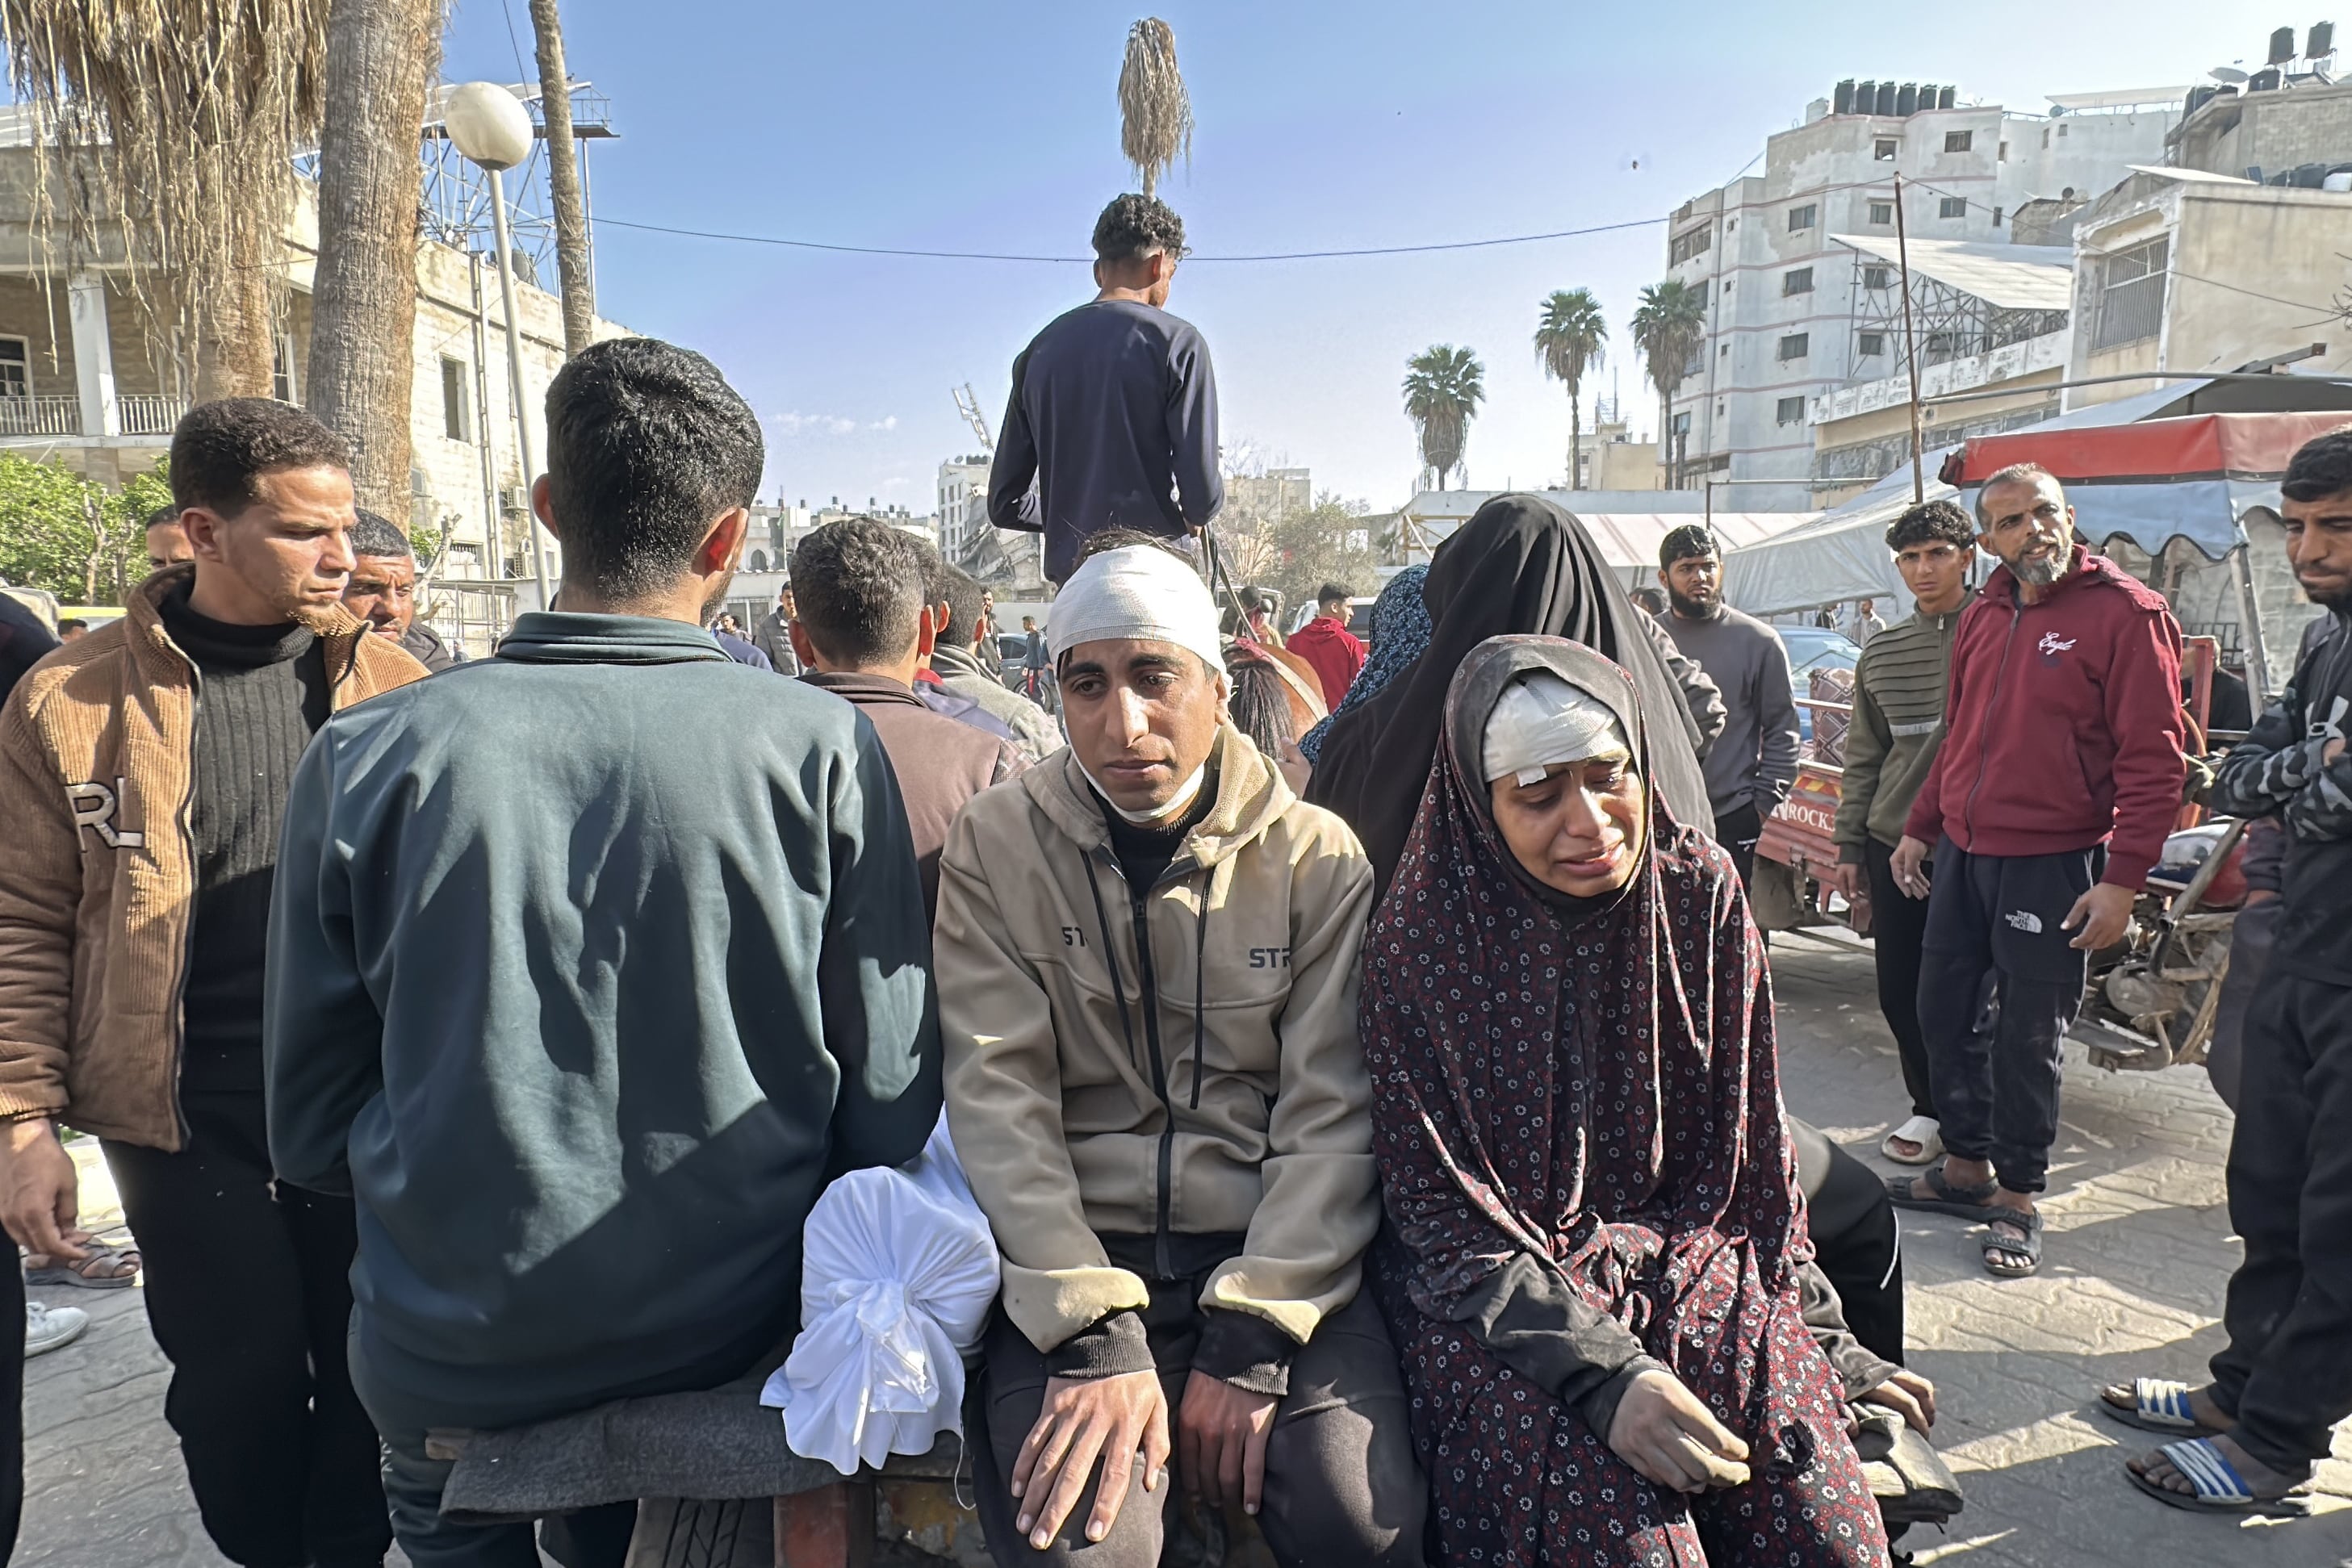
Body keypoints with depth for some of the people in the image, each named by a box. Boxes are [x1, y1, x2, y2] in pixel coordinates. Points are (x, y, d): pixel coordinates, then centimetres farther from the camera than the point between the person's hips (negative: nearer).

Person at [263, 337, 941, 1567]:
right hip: (728, 1332, 1)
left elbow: (312, 1131, -4)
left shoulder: (365, 757, -13)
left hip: (450, 1364, 0)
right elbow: (892, 1103, -11)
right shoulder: (822, 748, -16)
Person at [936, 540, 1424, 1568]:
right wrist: (1097, 1341, -16)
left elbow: (1332, 1117, -4)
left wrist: (1252, 1343, -13)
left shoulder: (1317, 857, 1)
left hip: (1282, 1258, 1)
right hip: (1077, 1261, 0)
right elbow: (997, 1099, -7)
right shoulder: (995, 847, 0)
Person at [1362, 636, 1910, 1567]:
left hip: (1692, 1260, 4)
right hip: (1494, 1289, -3)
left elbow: (1752, 1141, 7)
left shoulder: (1701, 891, -3)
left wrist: (1823, 1340, 8)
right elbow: (1439, 1210, -11)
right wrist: (1604, 1373, -22)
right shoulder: (1424, 931, -13)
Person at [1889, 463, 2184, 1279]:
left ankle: (2017, 1200, 20)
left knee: (2028, 1039, 2)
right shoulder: (1982, 616, 11)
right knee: (1943, 1014, 14)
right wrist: (1919, 827, 16)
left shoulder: (2125, 612, -9)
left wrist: (2123, 877, -18)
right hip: (1962, 853, 7)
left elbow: (2154, 759, -13)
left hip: (2053, 864, -7)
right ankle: (1967, 1166, 31)